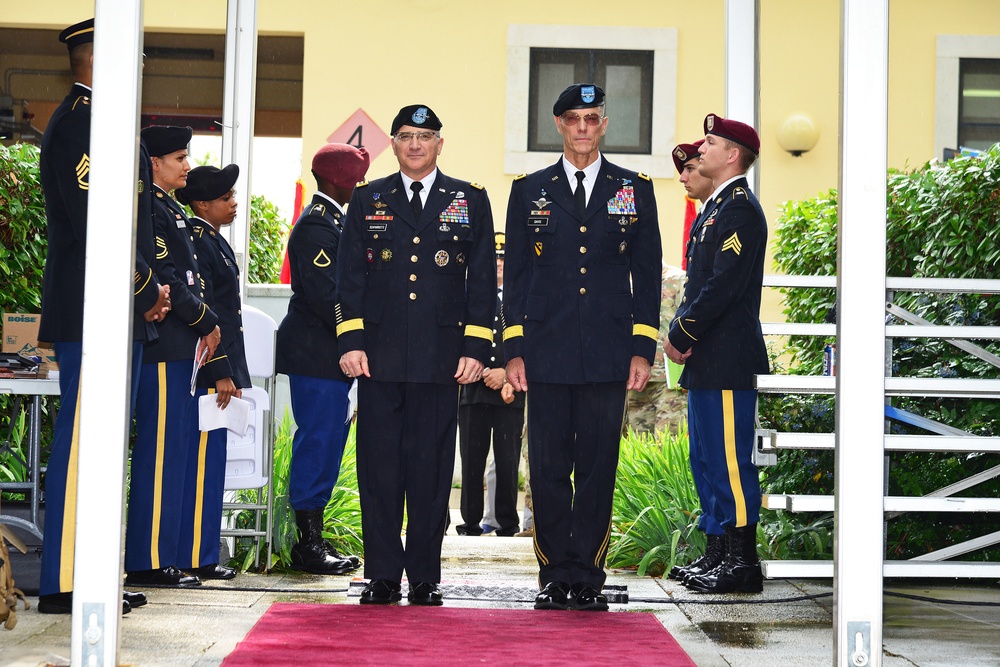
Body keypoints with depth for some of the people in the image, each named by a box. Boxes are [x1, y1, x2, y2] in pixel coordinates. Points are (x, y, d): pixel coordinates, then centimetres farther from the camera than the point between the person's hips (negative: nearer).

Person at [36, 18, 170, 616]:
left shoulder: (94, 119, 21)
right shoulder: (79, 121, -11)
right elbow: (95, 221, -19)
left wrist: (150, 289, 10)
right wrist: (150, 290, -11)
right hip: (93, 314, -11)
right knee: (83, 442, -7)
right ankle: (63, 583, -3)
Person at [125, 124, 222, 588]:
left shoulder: (170, 209, 21)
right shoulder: (149, 209, -11)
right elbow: (165, 279, -17)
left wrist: (204, 328, 10)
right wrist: (207, 324, -9)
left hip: (179, 350, 10)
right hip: (164, 348, -10)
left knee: (170, 452, 11)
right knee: (162, 451, -8)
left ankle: (160, 557, 16)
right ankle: (149, 561, -4)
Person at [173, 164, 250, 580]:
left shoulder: (212, 240, 18)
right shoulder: (198, 241, -13)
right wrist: (221, 373, -20)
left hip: (213, 371, 10)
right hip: (207, 372, -10)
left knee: (206, 463, 12)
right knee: (202, 462, -6)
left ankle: (197, 553, 17)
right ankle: (195, 558, -2)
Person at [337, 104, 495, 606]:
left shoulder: (470, 201, 10)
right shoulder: (368, 200, 12)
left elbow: (482, 281, 6)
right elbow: (349, 277, 9)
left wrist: (476, 348, -1)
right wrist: (350, 341, -1)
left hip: (441, 358, -1)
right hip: (379, 357, 1)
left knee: (431, 470, 2)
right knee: (379, 468, 2)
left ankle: (424, 577, 10)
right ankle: (381, 576, 10)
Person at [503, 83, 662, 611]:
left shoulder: (634, 190, 9)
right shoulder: (530, 191, 10)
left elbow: (647, 273, 8)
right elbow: (516, 275, 9)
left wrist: (643, 350, 1)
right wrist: (514, 351, 2)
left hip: (608, 355, 0)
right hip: (547, 354, 0)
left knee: (598, 468, 1)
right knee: (549, 469, 2)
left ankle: (588, 578, 9)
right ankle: (555, 577, 10)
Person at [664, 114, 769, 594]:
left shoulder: (740, 209, -12)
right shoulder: (716, 207, 19)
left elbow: (724, 285, -19)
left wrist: (682, 336, -13)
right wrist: (681, 334, 6)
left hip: (727, 359, -11)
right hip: (706, 358, 11)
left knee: (729, 460, -8)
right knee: (710, 459, 14)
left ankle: (743, 564, -3)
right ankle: (727, 556, 21)